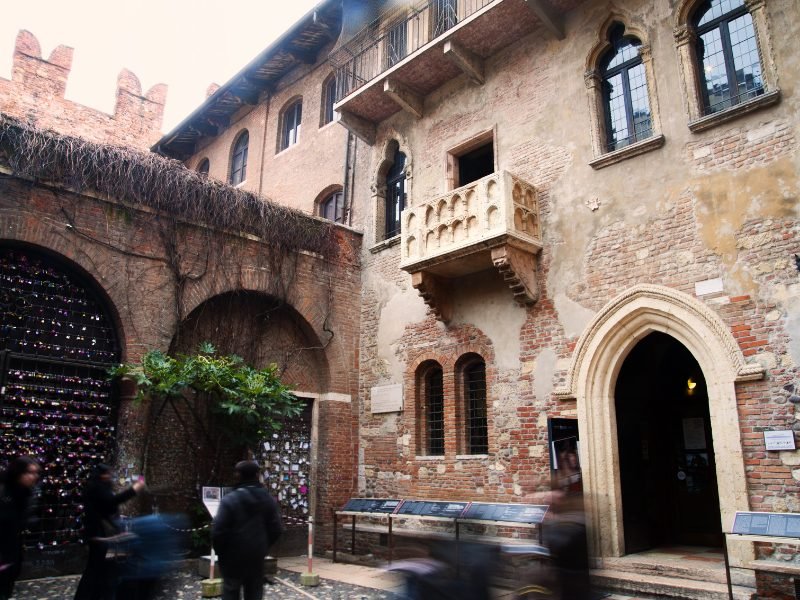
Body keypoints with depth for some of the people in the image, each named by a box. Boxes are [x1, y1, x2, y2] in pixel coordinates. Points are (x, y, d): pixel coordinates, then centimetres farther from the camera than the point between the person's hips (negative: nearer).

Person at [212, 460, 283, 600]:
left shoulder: (229, 499, -14)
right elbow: (277, 529, 1)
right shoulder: (269, 500, 0)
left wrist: (220, 552, 2)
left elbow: (218, 530, -15)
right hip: (257, 557, 3)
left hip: (233, 557, -3)